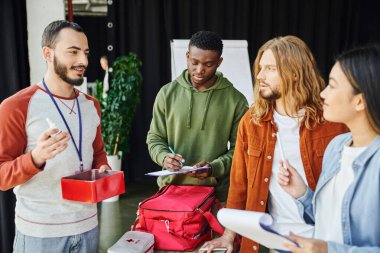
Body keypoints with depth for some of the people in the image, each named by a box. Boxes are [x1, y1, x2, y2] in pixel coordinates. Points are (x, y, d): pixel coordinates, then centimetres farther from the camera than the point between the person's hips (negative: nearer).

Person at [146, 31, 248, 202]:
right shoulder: (167, 93, 1)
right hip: (171, 186, 2)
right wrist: (164, 157, -14)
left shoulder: (235, 100, -3)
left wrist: (213, 168, -18)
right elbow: (155, 138, 7)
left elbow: (238, 148, -2)